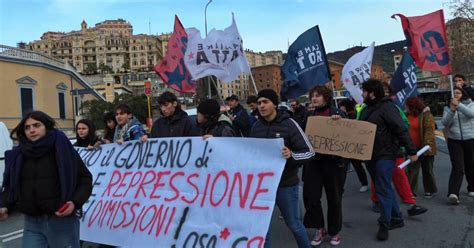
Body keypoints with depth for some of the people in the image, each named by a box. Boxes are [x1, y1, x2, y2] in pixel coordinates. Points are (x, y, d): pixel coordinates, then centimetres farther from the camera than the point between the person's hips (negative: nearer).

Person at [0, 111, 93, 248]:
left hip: (63, 221, -3)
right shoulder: (18, 156, 7)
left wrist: (75, 202, -19)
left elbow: (85, 179, -5)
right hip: (32, 223, 4)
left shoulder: (62, 150, -6)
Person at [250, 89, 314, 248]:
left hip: (286, 184, -3)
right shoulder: (256, 126, 1)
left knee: (293, 224, 14)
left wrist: (291, 156, -30)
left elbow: (309, 152, -12)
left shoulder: (288, 124, -11)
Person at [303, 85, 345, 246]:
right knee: (310, 196, -2)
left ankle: (335, 231, 27)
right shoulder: (310, 116, 9)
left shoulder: (336, 114, -3)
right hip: (313, 161, 3)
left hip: (333, 161, -3)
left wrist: (339, 122, -23)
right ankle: (319, 229, 19)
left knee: (334, 198, 9)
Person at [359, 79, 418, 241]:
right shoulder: (366, 109, 12)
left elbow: (401, 130, -17)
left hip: (385, 155, -9)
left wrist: (411, 151, -19)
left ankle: (384, 225, 7)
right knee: (384, 189, 16)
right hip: (370, 155, 9)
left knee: (383, 190, -5)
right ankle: (396, 218, 30)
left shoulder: (387, 107, -14)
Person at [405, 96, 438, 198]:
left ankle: (430, 190, 23)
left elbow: (429, 130, -22)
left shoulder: (426, 115, -11)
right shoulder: (408, 115, 9)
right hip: (412, 148, 6)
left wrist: (427, 143, -34)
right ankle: (410, 190, 12)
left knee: (427, 170, 6)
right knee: (411, 169, 6)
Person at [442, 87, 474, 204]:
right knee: (457, 167, -12)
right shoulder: (448, 108, 8)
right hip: (454, 140, 0)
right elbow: (445, 122, -4)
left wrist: (458, 105, -25)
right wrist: (452, 110, -17)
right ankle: (453, 193, -20)